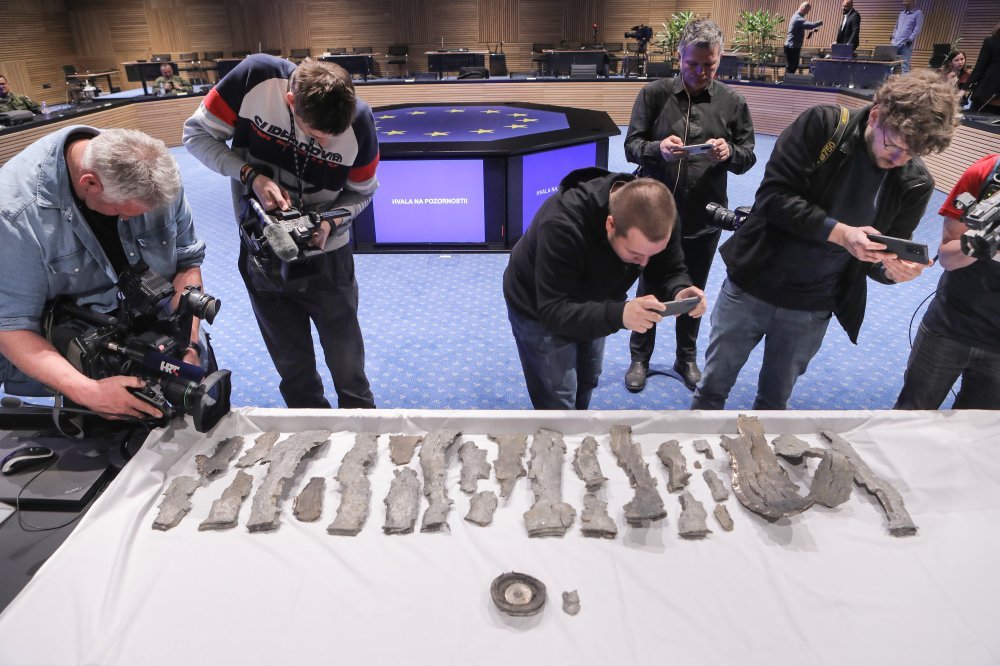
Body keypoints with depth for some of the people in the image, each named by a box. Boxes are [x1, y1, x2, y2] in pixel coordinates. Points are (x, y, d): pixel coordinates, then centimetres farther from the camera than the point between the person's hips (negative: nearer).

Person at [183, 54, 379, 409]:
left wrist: (330, 221, -24)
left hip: (326, 254, 0)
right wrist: (251, 176, -24)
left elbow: (360, 192, -4)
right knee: (294, 370, 15)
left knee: (349, 370, 9)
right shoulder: (254, 77, -22)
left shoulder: (359, 122, -20)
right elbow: (197, 134, -9)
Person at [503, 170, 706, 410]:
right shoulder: (563, 226, -42)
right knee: (558, 403, -4)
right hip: (538, 310, -6)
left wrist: (680, 292, -37)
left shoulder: (657, 217, -23)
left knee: (587, 383, 22)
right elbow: (554, 312, -40)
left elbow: (669, 272, -12)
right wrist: (619, 314, -56)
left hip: (589, 308, 6)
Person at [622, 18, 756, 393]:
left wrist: (729, 152, -20)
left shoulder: (732, 101, 1)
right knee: (649, 289, 10)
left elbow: (748, 158, 3)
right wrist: (658, 148, -27)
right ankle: (640, 358, 28)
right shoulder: (654, 93, -5)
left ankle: (687, 358, 35)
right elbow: (631, 146, -6)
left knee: (694, 291, 15)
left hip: (705, 217, 2)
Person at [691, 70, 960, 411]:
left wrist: (894, 269, -22)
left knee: (775, 398, 19)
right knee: (713, 385, 12)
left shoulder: (915, 184, -6)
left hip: (812, 310, 2)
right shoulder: (821, 126, -15)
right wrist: (839, 232, -29)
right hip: (751, 285, -2)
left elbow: (886, 255, 2)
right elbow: (773, 197, -19)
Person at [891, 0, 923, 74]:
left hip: (906, 44, -6)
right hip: (895, 42, 6)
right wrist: (893, 37, 12)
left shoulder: (918, 13, 3)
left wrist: (910, 40, -15)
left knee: (904, 64, -9)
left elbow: (917, 29, -5)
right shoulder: (901, 13, 22)